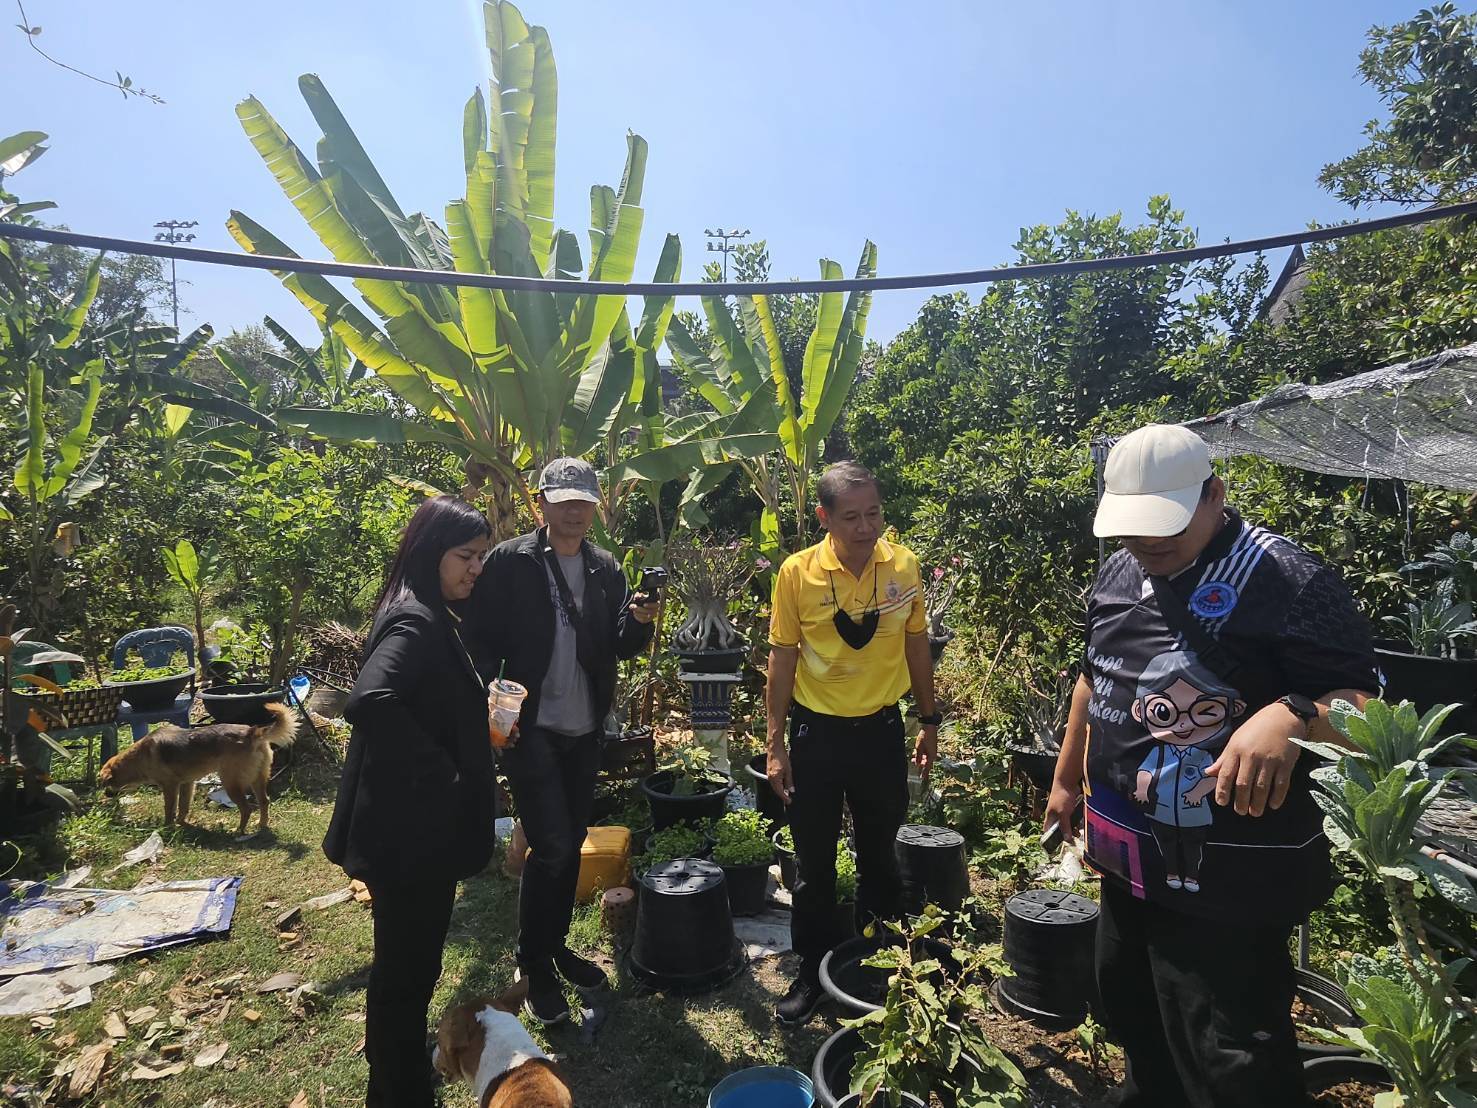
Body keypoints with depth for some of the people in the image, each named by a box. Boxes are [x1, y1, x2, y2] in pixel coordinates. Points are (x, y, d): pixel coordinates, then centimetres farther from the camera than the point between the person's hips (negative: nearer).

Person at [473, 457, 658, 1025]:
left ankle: (555, 944, 36)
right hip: (530, 729, -5)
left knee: (572, 844, 16)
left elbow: (620, 647, 5)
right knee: (551, 847, -6)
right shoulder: (510, 563, -9)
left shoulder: (605, 569, 5)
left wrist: (638, 622, -16)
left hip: (585, 730, 5)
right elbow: (484, 641, -10)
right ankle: (534, 965, 17)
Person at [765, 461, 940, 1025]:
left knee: (881, 852, 18)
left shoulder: (903, 566, -7)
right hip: (816, 731, -1)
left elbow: (916, 645, 5)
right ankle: (813, 970, 31)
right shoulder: (797, 572, -13)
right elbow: (782, 659, -6)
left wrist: (930, 720, 10)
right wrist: (775, 745, -5)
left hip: (881, 728, 2)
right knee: (814, 860, 11)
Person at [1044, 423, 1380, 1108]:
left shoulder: (1285, 580, -18)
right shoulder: (1120, 575, 5)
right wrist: (1067, 781, 21)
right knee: (1130, 1010, 27)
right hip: (1129, 858, 8)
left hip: (1227, 878, -7)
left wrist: (1290, 716, -42)